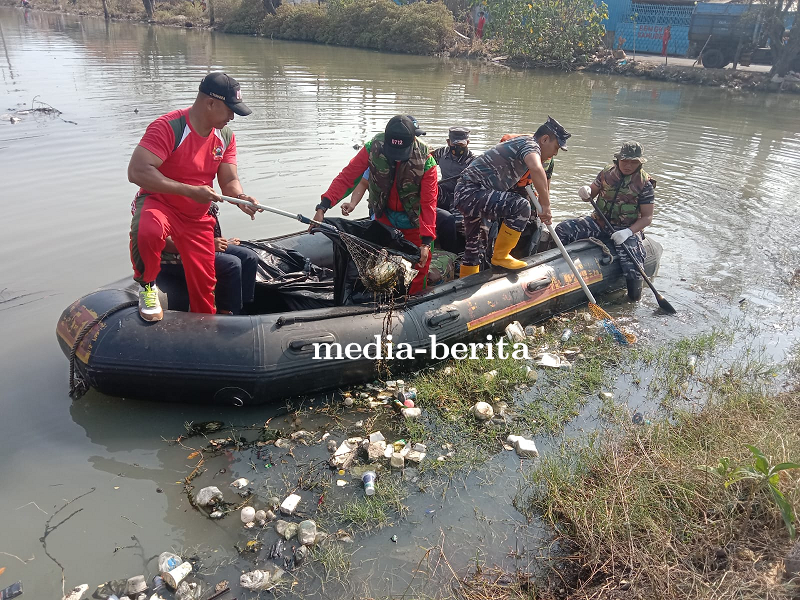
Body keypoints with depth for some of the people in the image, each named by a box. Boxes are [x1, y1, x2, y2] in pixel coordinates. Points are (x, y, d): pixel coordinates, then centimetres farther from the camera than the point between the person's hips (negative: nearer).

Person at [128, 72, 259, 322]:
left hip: (198, 217, 6)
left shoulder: (226, 136, 1)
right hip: (159, 202, -5)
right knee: (147, 232, -40)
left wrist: (239, 196, -26)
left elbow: (229, 180, -1)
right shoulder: (168, 127, -22)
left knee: (204, 285, 6)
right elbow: (137, 172, -30)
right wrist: (190, 191, -37)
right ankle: (147, 285, -11)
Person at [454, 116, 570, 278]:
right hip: (472, 193, -11)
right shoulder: (530, 143, -11)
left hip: (464, 193, 11)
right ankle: (500, 257, -10)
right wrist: (546, 206, -30)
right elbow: (536, 169, -34)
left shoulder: (521, 142, 20)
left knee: (473, 244, 23)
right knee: (521, 206, -23)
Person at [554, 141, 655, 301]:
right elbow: (591, 195, 11)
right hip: (600, 222, 4)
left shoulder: (645, 184, -8)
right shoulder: (607, 173, 1)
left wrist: (628, 232, -26)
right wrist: (585, 193, -16)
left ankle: (634, 303, 3)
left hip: (627, 229, -3)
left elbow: (647, 217, -9)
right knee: (562, 230, -15)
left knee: (631, 267, -24)